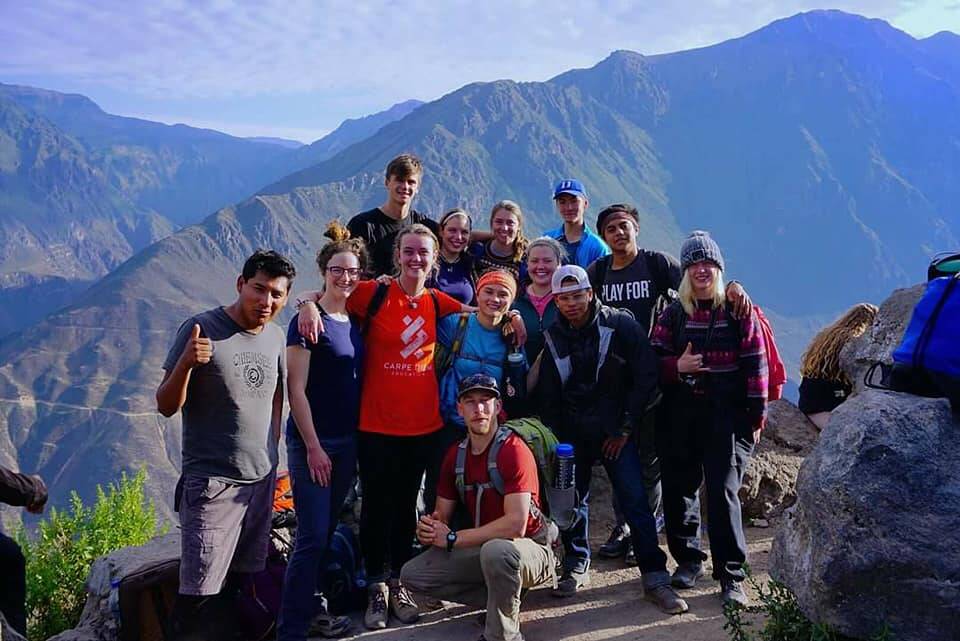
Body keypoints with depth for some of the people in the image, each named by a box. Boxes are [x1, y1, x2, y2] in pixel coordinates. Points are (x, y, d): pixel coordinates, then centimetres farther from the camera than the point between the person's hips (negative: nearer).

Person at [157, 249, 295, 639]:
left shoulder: (275, 336, 5)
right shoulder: (201, 329, -13)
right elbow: (166, 406, -12)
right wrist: (185, 362, -30)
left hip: (262, 478, 6)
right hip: (211, 481, -6)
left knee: (241, 579, 17)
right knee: (198, 591, -6)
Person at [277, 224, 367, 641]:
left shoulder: (355, 322, 9)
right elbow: (295, 389, -13)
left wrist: (357, 440, 10)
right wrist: (313, 446, -16)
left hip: (347, 441, 7)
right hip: (313, 441, -7)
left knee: (324, 532, 14)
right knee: (312, 536, -7)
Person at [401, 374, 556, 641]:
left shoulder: (514, 450, -20)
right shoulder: (456, 455, 3)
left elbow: (516, 525, -28)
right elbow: (442, 514, 9)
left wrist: (453, 538, -22)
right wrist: (429, 529, -17)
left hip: (531, 549, -7)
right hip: (484, 548, 7)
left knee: (496, 550, -40)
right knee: (413, 573, -4)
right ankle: (504, 598, 4)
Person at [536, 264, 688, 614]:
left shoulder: (621, 325, -9)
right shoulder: (552, 337, 2)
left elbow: (646, 377, -7)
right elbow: (547, 396, 9)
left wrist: (625, 429, -7)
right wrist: (557, 438, 5)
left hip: (615, 431, -3)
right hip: (572, 434, 3)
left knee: (636, 501, -10)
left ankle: (655, 578, -4)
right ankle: (576, 566, 26)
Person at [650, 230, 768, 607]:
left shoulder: (739, 311, 2)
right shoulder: (673, 314, 8)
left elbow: (755, 365, 0)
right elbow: (653, 361, 7)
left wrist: (756, 415, -3)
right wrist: (677, 366, -14)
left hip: (727, 414, -3)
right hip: (679, 416, 3)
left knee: (723, 491, -8)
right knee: (678, 489, 8)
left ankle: (731, 576, 2)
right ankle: (688, 559, 28)